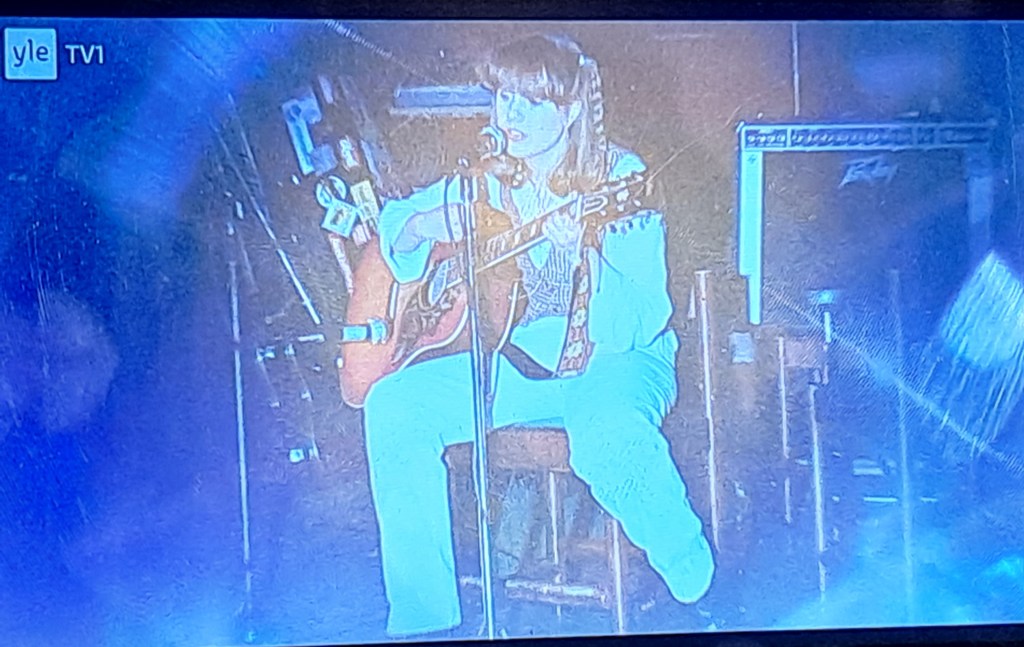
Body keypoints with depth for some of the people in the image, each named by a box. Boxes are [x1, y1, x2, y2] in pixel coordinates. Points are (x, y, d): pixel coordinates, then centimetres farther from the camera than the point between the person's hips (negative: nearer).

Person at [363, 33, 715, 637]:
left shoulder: (620, 179, -12)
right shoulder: (490, 183, 3)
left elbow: (635, 326, -20)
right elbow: (397, 219, 17)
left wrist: (585, 250, -37)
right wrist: (422, 225, -7)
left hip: (616, 361, -5)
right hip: (520, 360, 5)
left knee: (607, 434, -40)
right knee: (394, 406, -17)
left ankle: (697, 586, -9)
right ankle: (422, 619, -8)